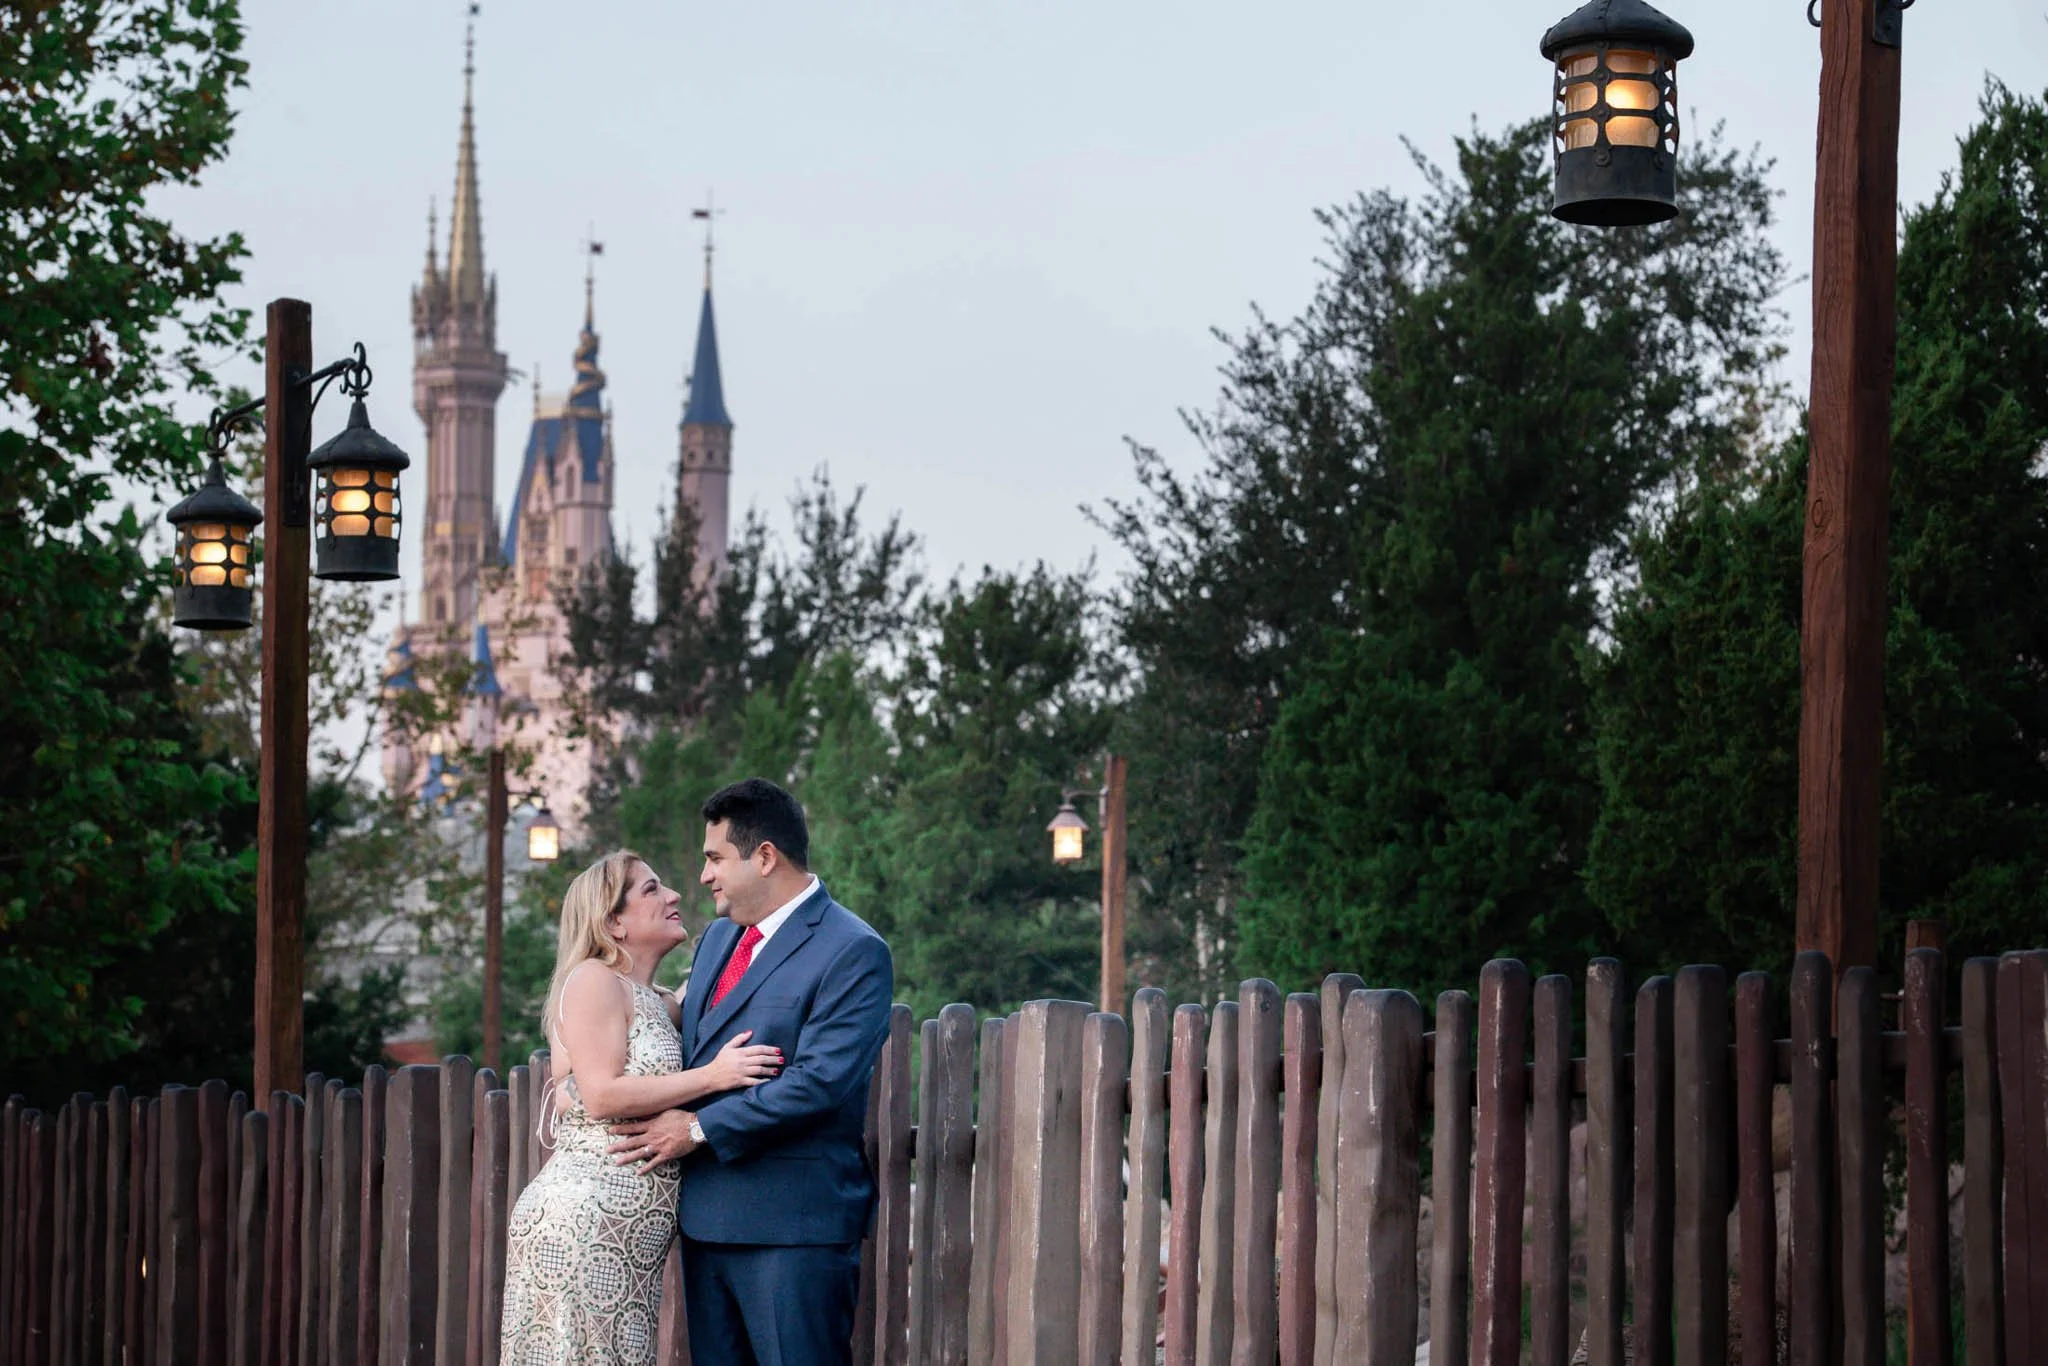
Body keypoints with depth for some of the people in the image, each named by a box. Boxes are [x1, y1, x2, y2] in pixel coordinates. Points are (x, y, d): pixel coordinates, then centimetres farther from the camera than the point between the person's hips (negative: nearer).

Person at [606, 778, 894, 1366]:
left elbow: (819, 1081, -20)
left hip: (792, 1228, -8)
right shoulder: (719, 937, 17)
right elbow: (680, 1048, 25)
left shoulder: (853, 952, -11)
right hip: (708, 1218, 8)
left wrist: (699, 1128, -16)